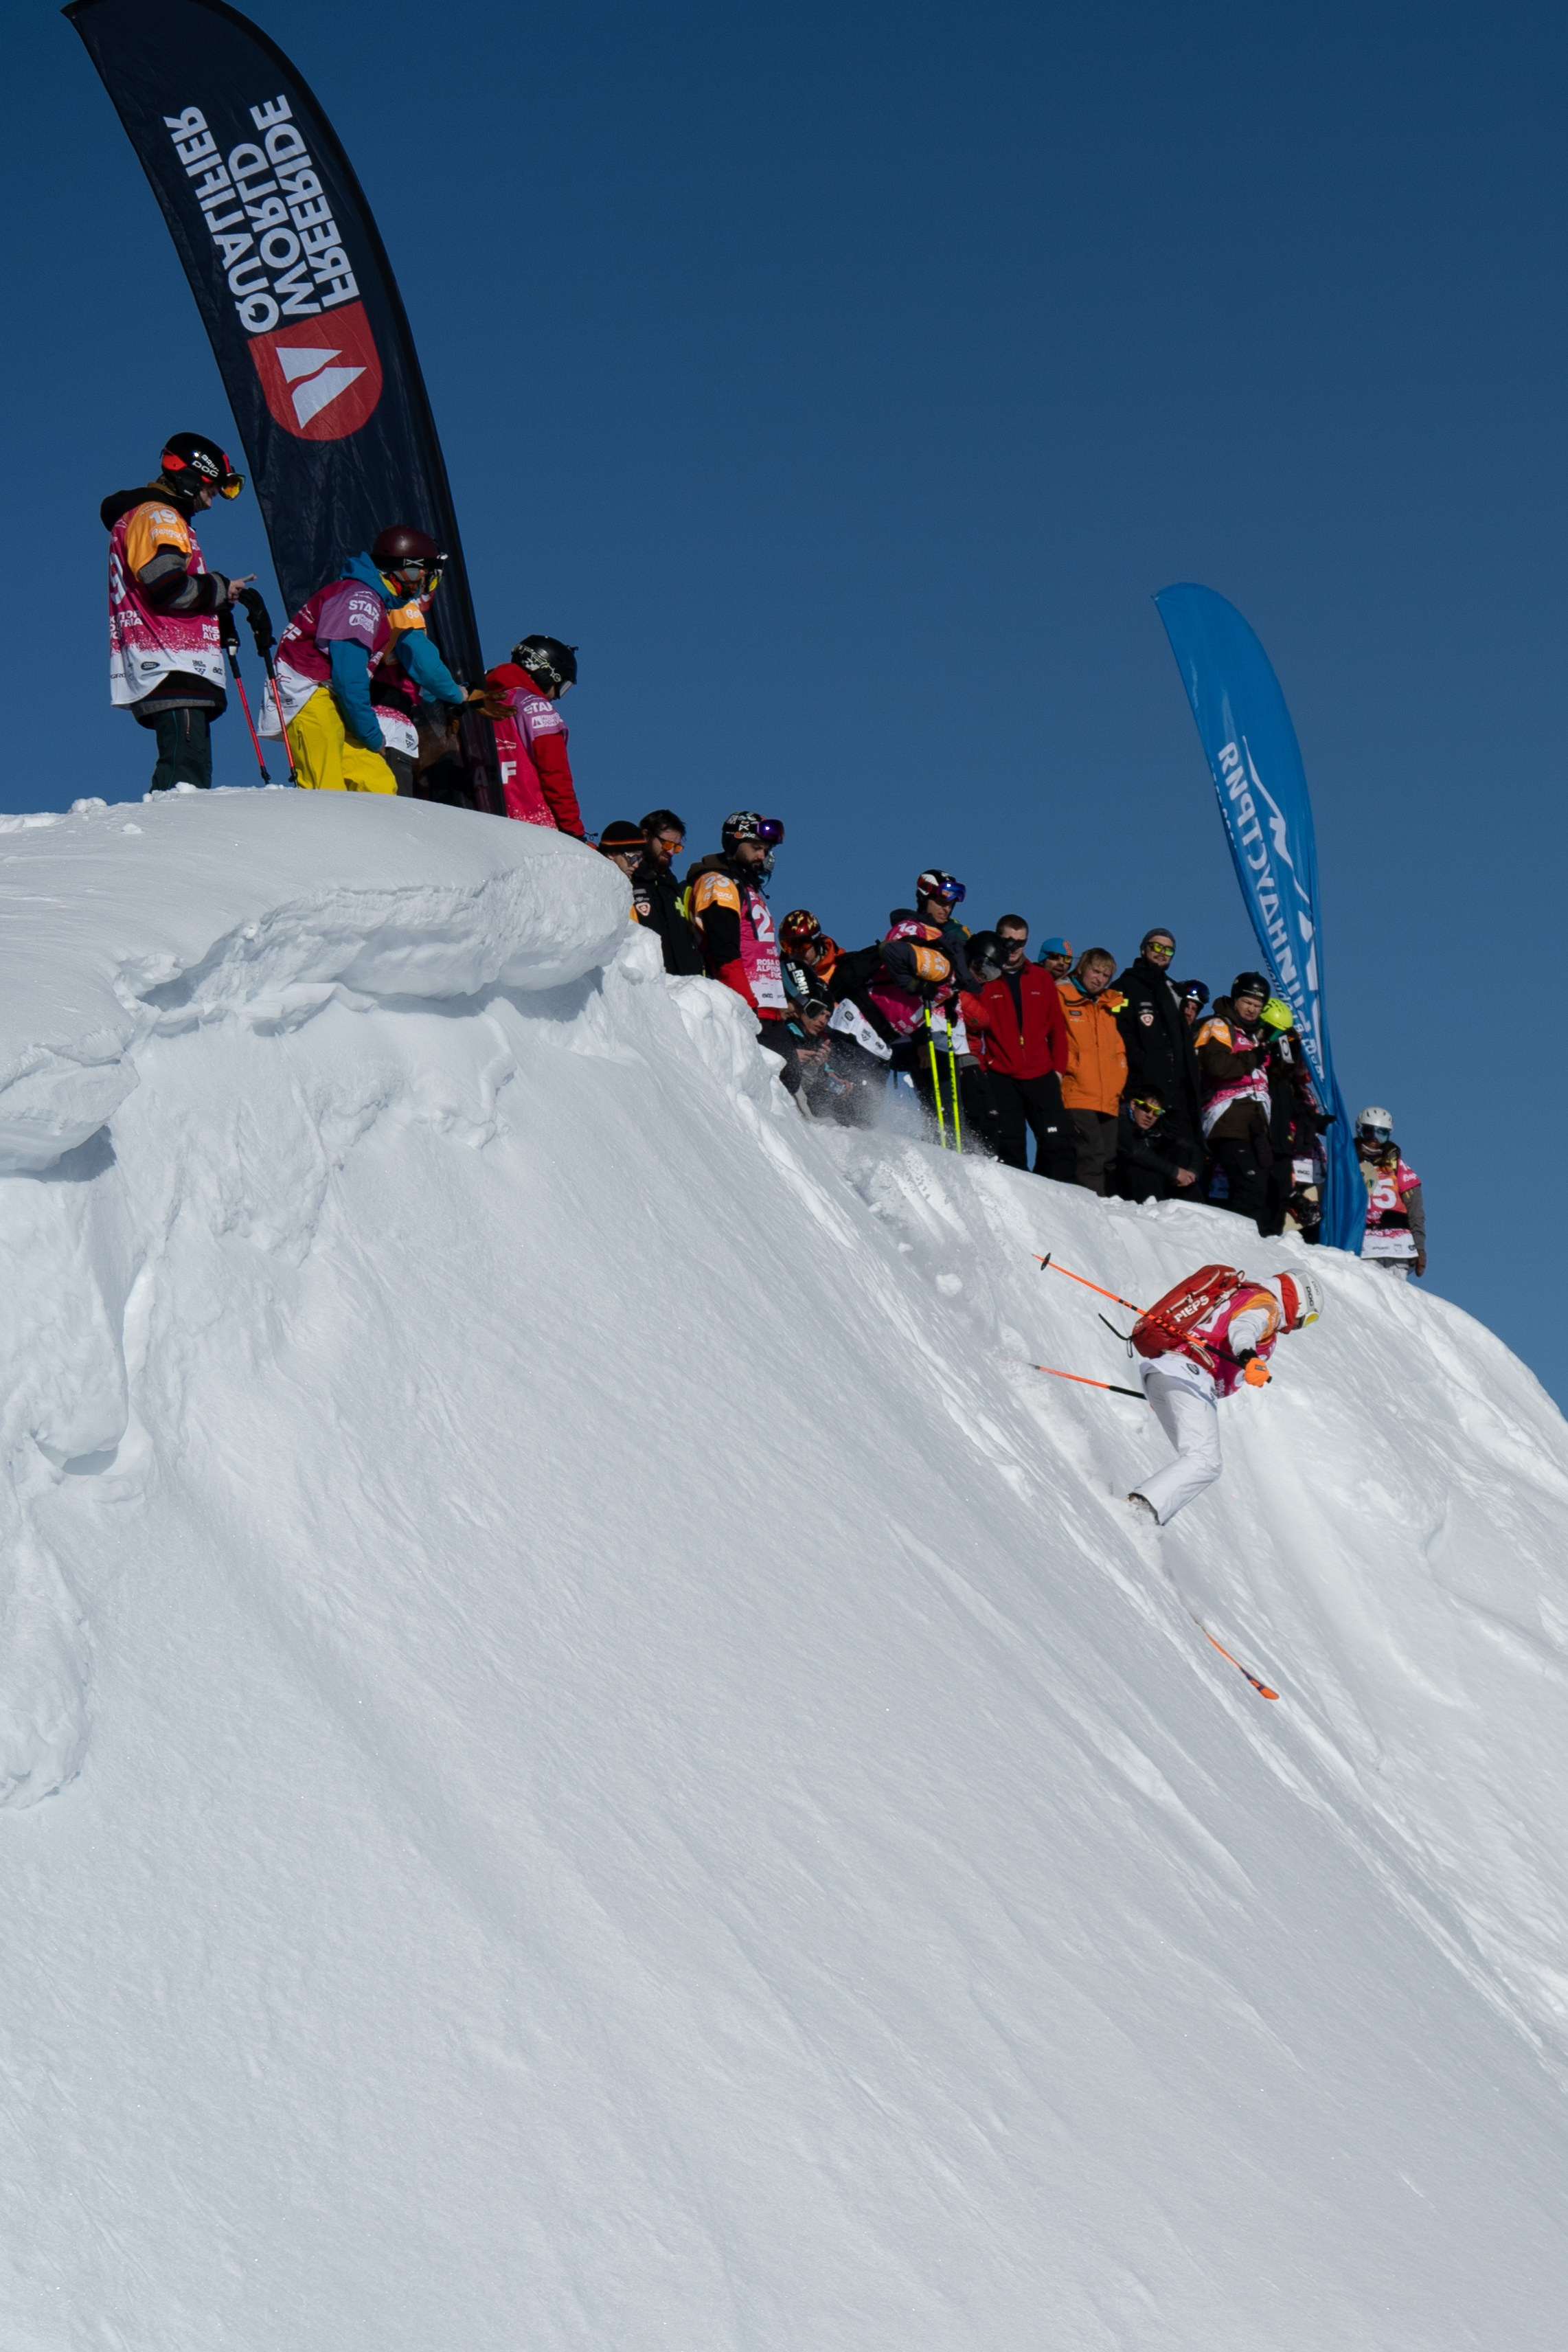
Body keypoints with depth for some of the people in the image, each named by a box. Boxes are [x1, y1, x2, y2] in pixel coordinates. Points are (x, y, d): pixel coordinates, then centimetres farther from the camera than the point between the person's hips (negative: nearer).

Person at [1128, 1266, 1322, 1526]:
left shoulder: (1231, 1293, 32)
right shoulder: (1267, 1305, 4)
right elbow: (1243, 1326, -20)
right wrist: (1249, 1357, -42)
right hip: (1188, 1373, -10)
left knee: (1195, 1459, 15)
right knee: (1205, 1464, -17)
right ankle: (1144, 1504, -34)